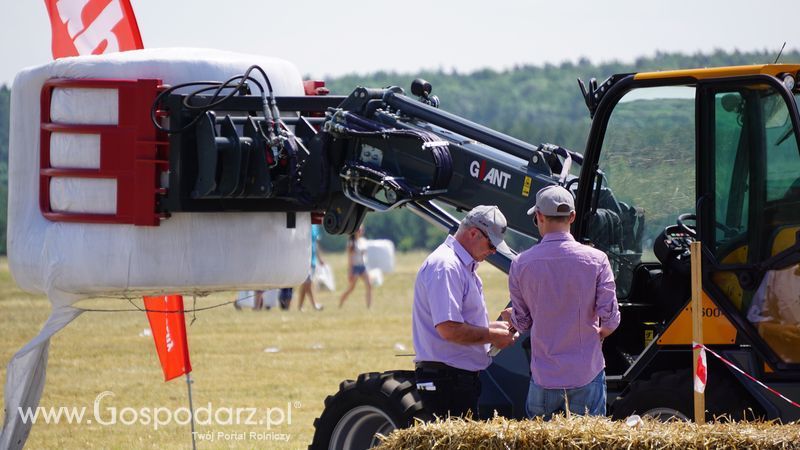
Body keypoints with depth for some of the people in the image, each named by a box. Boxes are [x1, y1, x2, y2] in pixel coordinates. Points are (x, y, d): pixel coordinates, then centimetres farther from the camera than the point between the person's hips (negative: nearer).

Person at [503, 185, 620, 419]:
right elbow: (610, 319, -8)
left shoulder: (521, 264, -3)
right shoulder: (596, 260, -6)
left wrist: (509, 316, 29)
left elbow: (522, 322, 5)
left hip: (543, 380, 1)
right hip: (586, 378, -1)